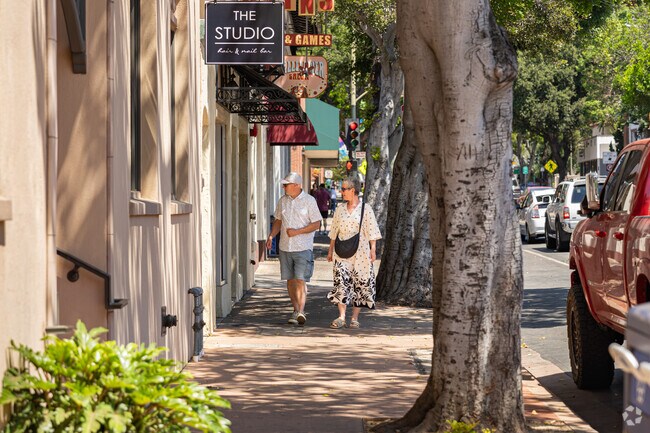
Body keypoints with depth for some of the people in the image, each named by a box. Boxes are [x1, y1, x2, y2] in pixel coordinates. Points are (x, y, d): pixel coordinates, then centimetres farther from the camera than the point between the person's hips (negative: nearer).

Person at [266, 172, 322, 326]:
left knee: (300, 280, -14)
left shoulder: (309, 201, -6)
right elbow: (278, 221, 20)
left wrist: (297, 232, -15)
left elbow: (316, 224, -6)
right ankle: (296, 310, 18)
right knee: (290, 280, 8)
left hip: (303, 248, -5)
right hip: (285, 247, 5)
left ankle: (301, 312, -20)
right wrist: (271, 236, 3)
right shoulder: (282, 201, 10)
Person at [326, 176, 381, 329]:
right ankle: (341, 317, -9)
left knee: (361, 284, 1)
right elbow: (334, 232, 17)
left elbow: (372, 232, -2)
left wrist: (373, 249, -9)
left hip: (361, 253, -3)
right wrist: (330, 250, 15)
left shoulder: (366, 209, -1)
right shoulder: (340, 209, 11)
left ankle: (355, 318, 8)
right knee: (341, 283, -8)